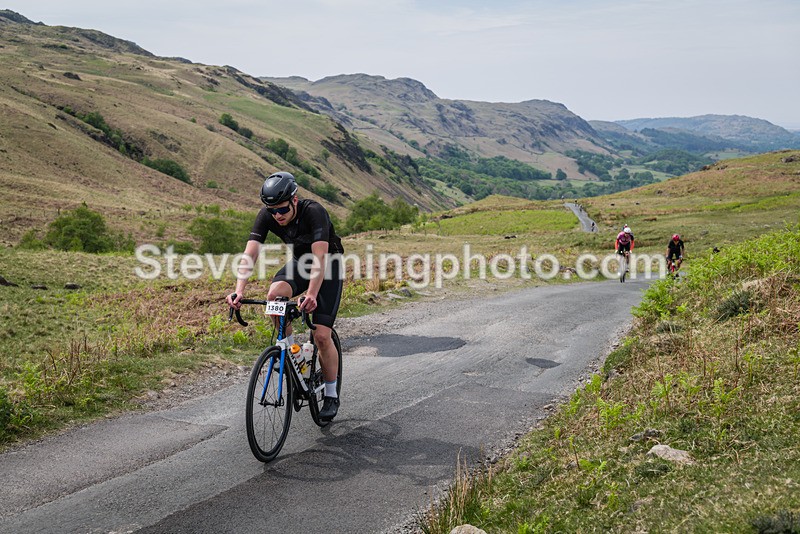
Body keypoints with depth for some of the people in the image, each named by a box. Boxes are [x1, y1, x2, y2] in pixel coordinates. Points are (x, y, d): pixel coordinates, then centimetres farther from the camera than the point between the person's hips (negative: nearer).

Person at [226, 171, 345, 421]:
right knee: (274, 294, -30)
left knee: (322, 335, -12)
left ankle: (331, 395, 8)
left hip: (329, 265, -4)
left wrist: (311, 295, -54)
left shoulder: (314, 212, -33)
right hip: (300, 261, 4)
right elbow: (250, 254, -27)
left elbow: (320, 258, -41)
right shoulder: (266, 215, -20)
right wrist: (239, 290, -42)